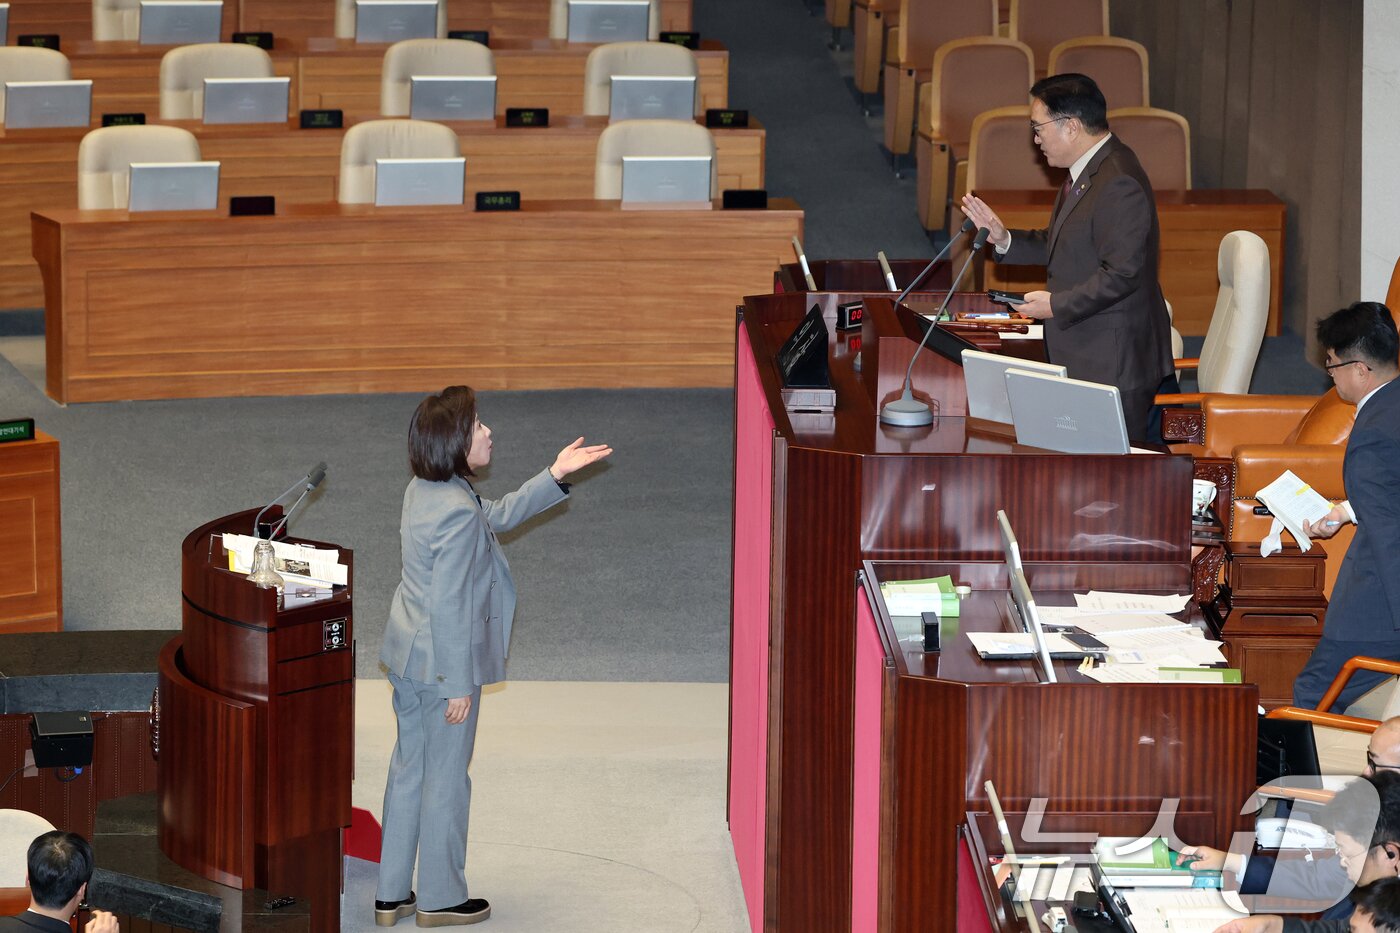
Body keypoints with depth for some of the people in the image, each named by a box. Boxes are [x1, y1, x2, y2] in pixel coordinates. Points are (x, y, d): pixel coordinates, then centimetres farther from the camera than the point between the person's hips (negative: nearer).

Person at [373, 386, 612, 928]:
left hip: (408, 658, 9)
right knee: (447, 778, 6)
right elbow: (449, 606, -25)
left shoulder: (423, 492, 3)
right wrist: (459, 685, -19)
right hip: (445, 662, -9)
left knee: (409, 769, 17)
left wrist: (556, 476, 15)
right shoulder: (458, 513, -26)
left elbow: (499, 516, 18)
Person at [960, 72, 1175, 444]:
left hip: (1113, 364, -10)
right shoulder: (1087, 171, 12)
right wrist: (1004, 239, 7)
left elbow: (1121, 274, -25)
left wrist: (1056, 305, -18)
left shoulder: (1118, 184, -22)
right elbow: (1061, 246, 21)